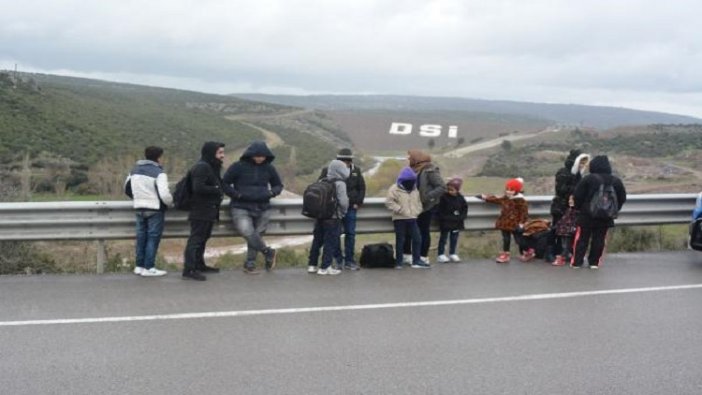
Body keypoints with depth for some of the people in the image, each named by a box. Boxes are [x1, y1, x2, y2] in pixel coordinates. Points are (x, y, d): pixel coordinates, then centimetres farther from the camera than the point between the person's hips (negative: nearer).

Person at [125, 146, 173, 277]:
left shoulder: (135, 170, 10)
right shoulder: (158, 172, -14)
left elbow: (128, 187, 18)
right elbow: (164, 194, -21)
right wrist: (171, 203, -2)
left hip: (139, 208, 7)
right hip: (155, 209, -7)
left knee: (141, 237, 13)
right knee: (153, 238, -2)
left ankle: (139, 266, 17)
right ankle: (149, 268, -1)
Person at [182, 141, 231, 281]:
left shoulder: (211, 167, 17)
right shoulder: (202, 167, -16)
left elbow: (218, 185, 23)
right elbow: (198, 188, -25)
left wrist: (221, 189, 3)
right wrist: (217, 190, -17)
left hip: (209, 211, 11)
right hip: (201, 211, -11)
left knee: (203, 238, 18)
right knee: (196, 238, -10)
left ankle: (199, 265, 29)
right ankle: (189, 270, -10)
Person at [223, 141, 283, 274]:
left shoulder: (268, 168, 8)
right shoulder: (238, 167, -3)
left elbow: (278, 185, 20)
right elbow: (225, 183, 2)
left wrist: (271, 193, -1)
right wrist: (237, 194, -11)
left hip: (262, 209, 3)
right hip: (241, 208, -3)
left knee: (256, 235, -3)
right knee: (248, 232, -24)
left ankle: (250, 264, 13)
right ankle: (268, 253, -5)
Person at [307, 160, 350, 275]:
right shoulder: (340, 184, -12)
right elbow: (343, 202, -17)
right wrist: (343, 212, 2)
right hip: (333, 218, -6)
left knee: (317, 240, 14)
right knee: (330, 242, 2)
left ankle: (312, 265, 20)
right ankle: (325, 267, 3)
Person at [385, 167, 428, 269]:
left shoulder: (415, 190, 13)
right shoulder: (395, 189, -7)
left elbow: (418, 202, 23)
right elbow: (389, 202, -15)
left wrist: (417, 211, 6)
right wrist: (400, 209, -18)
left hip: (412, 218, 6)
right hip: (400, 219, -6)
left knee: (417, 238, 3)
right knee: (400, 240, 0)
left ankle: (416, 260, 10)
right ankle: (399, 261, 9)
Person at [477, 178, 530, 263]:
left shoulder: (520, 201, -17)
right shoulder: (504, 198, 6)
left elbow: (524, 212, -18)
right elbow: (496, 199, 22)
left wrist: (522, 222, -21)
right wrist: (485, 197, 23)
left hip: (515, 224, -7)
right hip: (505, 223, 7)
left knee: (519, 239, 3)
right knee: (506, 239, 12)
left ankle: (527, 252, 22)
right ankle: (505, 255, 21)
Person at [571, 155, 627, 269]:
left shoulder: (588, 179, -12)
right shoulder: (616, 181, 2)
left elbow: (577, 196, -10)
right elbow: (622, 198, 9)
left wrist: (578, 208, 7)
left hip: (587, 215, -3)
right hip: (605, 217, 3)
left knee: (582, 238, 5)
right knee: (599, 239, 10)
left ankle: (576, 262, 7)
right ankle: (594, 262, 11)